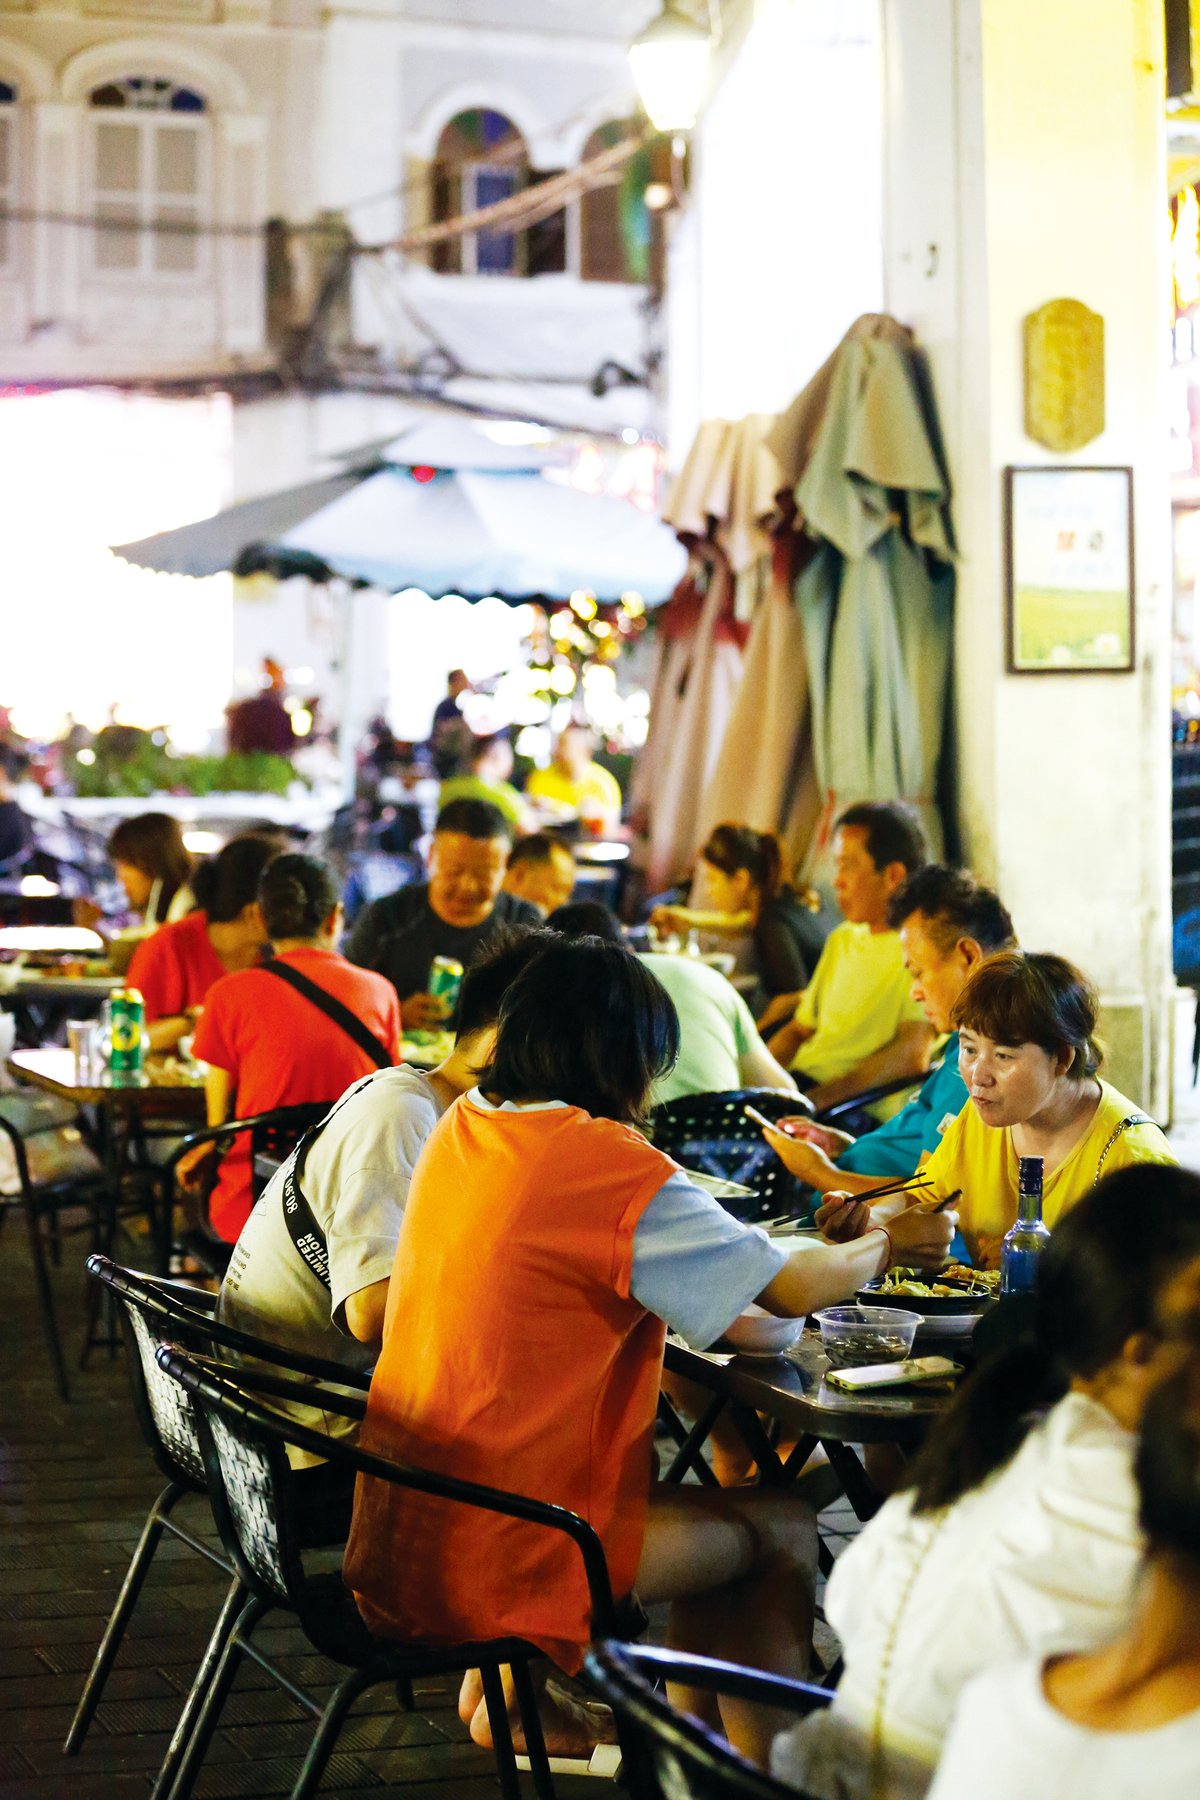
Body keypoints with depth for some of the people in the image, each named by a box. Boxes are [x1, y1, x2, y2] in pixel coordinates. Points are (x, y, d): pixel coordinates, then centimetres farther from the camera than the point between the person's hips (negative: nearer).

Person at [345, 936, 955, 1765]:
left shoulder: (461, 1129, 5)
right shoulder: (618, 1169, -18)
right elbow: (794, 1290, -10)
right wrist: (892, 1241, 11)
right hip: (491, 1564, -8)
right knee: (782, 1526, 9)